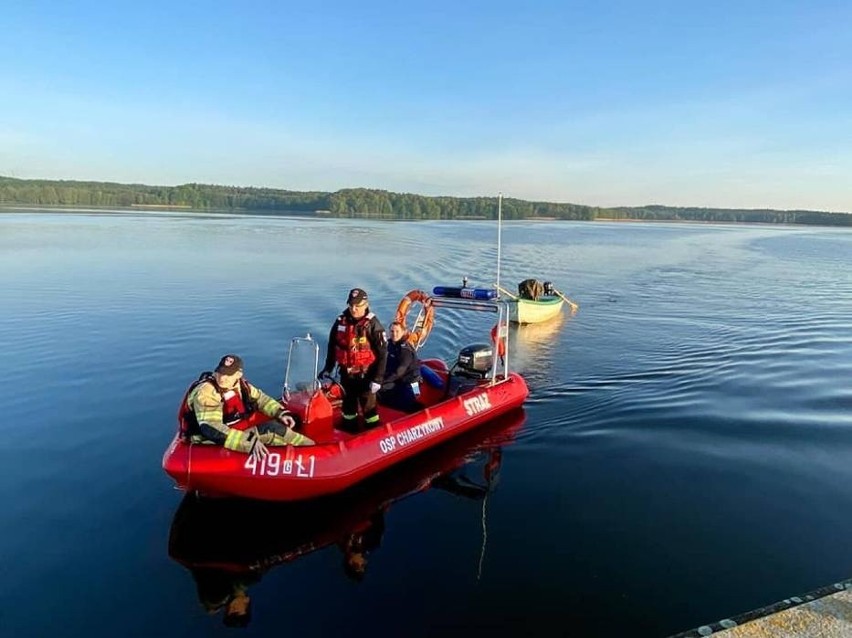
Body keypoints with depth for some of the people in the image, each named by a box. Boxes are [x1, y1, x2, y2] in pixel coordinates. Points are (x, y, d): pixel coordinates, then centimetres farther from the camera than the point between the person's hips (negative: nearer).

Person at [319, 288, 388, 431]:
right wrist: (328, 368, 13)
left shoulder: (373, 324, -15)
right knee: (348, 404, 19)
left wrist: (377, 379, -18)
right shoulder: (340, 321, -1)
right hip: (346, 373, 5)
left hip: (365, 375, -5)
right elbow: (332, 346, 12)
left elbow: (382, 353, -15)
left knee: (368, 406, 3)